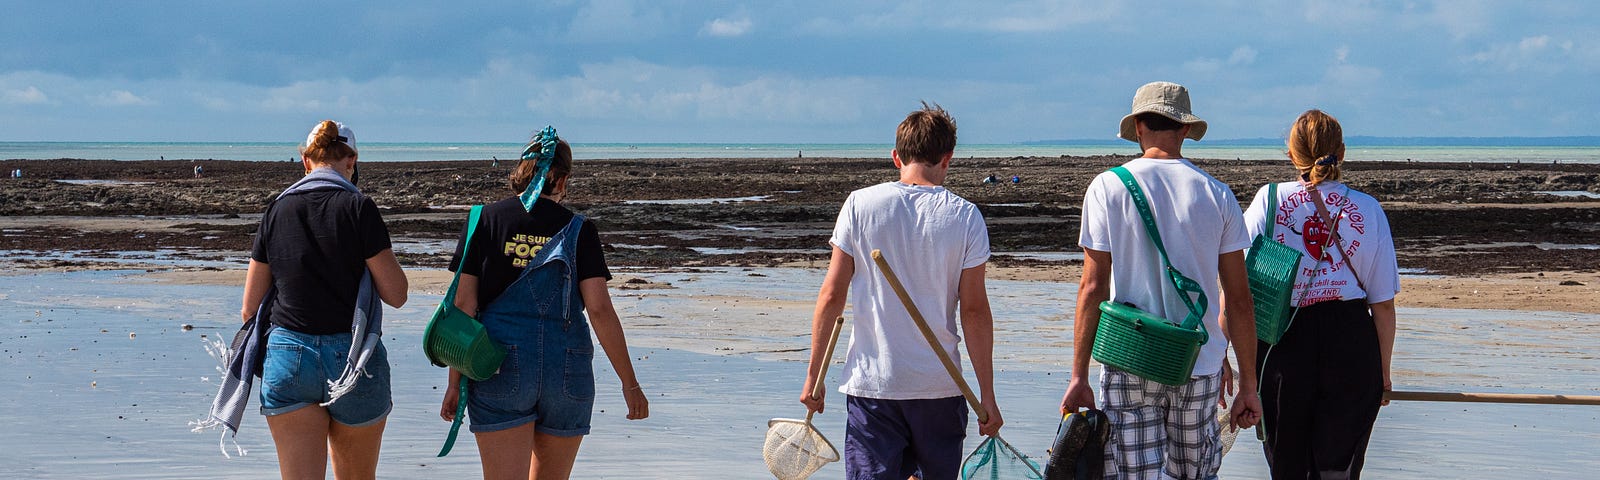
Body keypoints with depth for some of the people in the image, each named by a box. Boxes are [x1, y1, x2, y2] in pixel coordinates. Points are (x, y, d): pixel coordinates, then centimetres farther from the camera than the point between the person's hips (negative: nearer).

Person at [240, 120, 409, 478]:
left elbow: (250, 307, 9)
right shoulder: (358, 208, -6)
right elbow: (396, 295, -6)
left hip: (287, 357, 2)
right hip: (354, 360, -2)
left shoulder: (276, 211, 5)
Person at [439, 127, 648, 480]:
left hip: (501, 369, -2)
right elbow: (600, 310, -3)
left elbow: (464, 306, -2)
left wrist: (455, 382, 2)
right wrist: (629, 383, 3)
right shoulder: (578, 230, 2)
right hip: (568, 371, 2)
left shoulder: (485, 221, 1)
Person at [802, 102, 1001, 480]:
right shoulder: (965, 217, -3)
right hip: (939, 384, 0)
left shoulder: (860, 205, -2)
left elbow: (831, 296, -2)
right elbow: (974, 310, -4)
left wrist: (814, 374, 6)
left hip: (871, 382, 0)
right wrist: (987, 396, 2)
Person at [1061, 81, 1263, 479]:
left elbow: (1093, 288, -5)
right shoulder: (1217, 194, 2)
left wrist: (1079, 376, -2)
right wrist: (1248, 384, 9)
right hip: (1200, 368, 2)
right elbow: (1238, 300, 2)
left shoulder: (1108, 187, -2)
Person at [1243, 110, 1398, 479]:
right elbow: (1383, 304, 4)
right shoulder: (1367, 209, 2)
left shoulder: (1269, 201, -1)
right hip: (1350, 344, 0)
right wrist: (1383, 372, 14)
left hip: (1283, 344, 0)